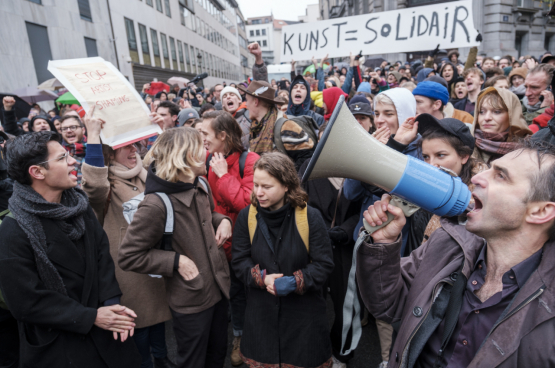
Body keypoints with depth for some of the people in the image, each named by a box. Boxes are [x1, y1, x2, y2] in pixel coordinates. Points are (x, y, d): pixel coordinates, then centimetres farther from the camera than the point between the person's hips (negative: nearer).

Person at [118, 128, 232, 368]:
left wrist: (222, 220, -3)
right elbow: (128, 257, -20)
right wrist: (176, 261, -22)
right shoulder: (156, 204, -26)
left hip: (218, 288, 7)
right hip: (189, 301, -7)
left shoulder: (201, 185, -2)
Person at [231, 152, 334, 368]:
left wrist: (295, 282, -22)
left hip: (304, 312, -2)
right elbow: (239, 260, -1)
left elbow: (324, 264, -10)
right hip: (261, 311, 2)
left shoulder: (310, 217, -13)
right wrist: (261, 277, -17)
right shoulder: (247, 216, -5)